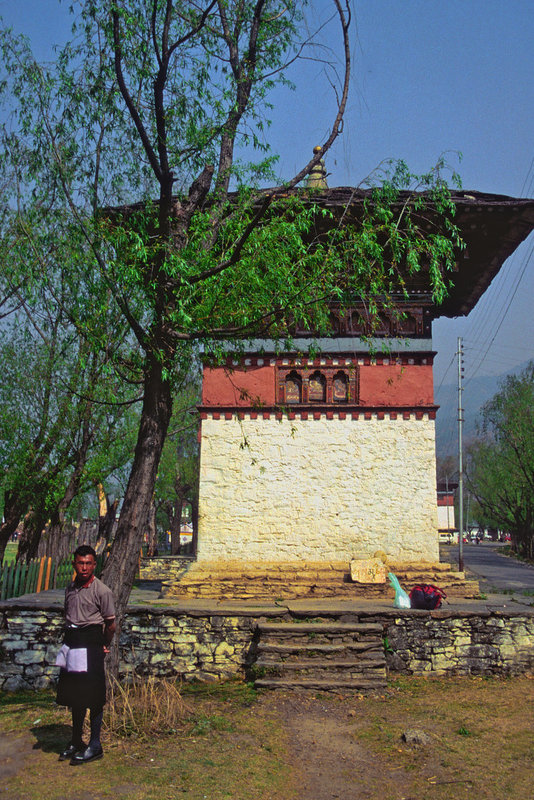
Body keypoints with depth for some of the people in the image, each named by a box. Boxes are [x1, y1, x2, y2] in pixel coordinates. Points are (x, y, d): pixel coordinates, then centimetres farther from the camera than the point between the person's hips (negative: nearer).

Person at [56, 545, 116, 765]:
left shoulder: (102, 591, -11)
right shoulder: (70, 588, 9)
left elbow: (110, 624, -6)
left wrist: (104, 646, 3)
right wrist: (70, 636, 14)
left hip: (91, 644, -7)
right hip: (71, 642, 7)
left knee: (92, 696, -2)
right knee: (74, 695, 14)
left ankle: (95, 746, 9)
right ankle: (76, 741, 28)